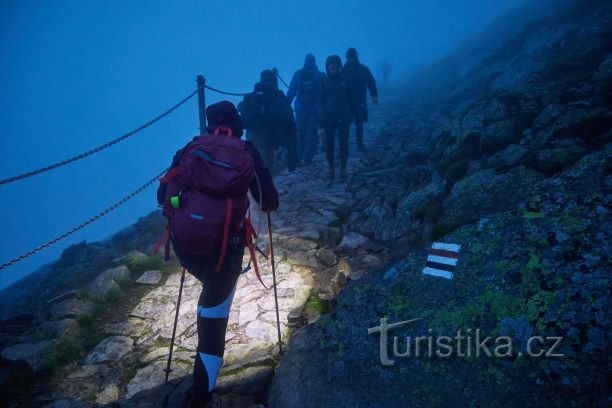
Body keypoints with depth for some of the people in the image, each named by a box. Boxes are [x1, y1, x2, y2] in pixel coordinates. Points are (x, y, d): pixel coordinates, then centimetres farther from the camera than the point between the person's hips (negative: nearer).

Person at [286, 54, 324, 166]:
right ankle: (308, 159, 4)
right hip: (314, 109, -1)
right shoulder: (320, 75, -2)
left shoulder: (298, 74, -1)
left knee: (299, 132, 13)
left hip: (300, 108, 1)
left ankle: (298, 158, 13)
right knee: (311, 133, 4)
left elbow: (291, 91, -4)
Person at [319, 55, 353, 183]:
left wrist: (351, 115, 1)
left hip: (344, 118, 0)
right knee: (329, 145, -1)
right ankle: (331, 169, 14)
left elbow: (351, 98, 3)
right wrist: (321, 118, -9)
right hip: (329, 118, 0)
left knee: (343, 144, 5)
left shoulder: (345, 80, -1)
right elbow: (321, 101, -3)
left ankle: (343, 170, 16)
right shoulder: (324, 81, -1)